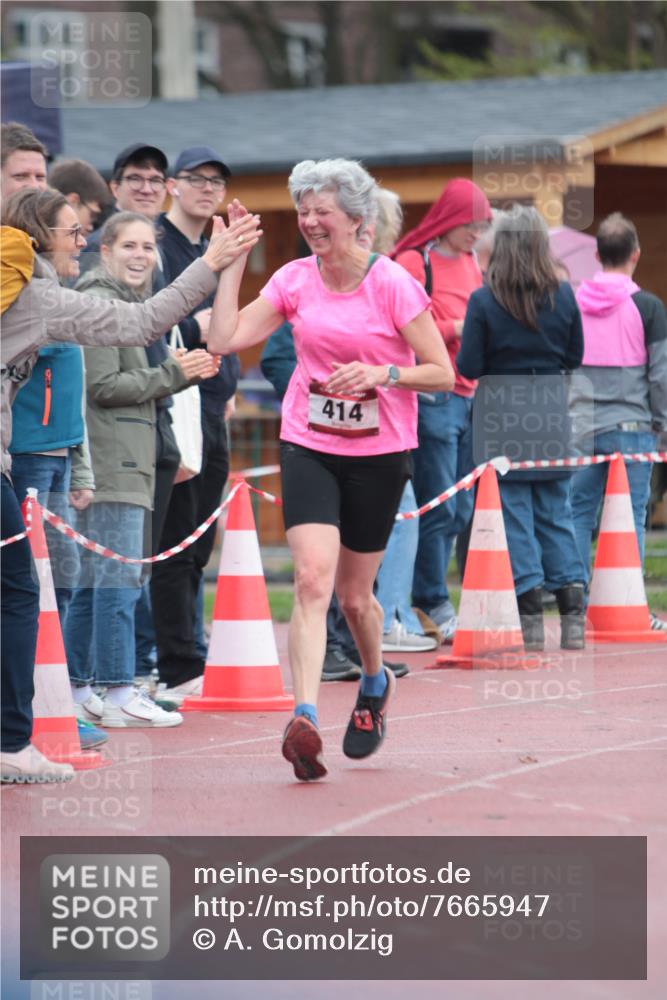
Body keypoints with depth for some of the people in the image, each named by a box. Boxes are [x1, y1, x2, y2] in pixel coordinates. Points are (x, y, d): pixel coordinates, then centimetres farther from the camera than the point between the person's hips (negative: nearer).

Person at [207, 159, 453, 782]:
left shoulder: (392, 284, -9)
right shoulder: (294, 280, 2)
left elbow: (441, 373, -6)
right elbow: (224, 340, -4)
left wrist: (382, 373, -23)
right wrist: (233, 260, -4)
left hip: (379, 454, -2)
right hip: (308, 447, 2)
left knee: (354, 595, 9)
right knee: (312, 578, -18)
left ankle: (375, 685, 41)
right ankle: (304, 719, -27)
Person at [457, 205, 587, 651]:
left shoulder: (484, 301, -11)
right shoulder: (563, 296, -2)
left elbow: (469, 367, -11)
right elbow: (575, 357, 6)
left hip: (502, 416, -3)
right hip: (551, 412, 3)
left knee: (514, 516, 3)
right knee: (556, 513, 12)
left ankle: (531, 621, 0)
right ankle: (573, 617, 7)